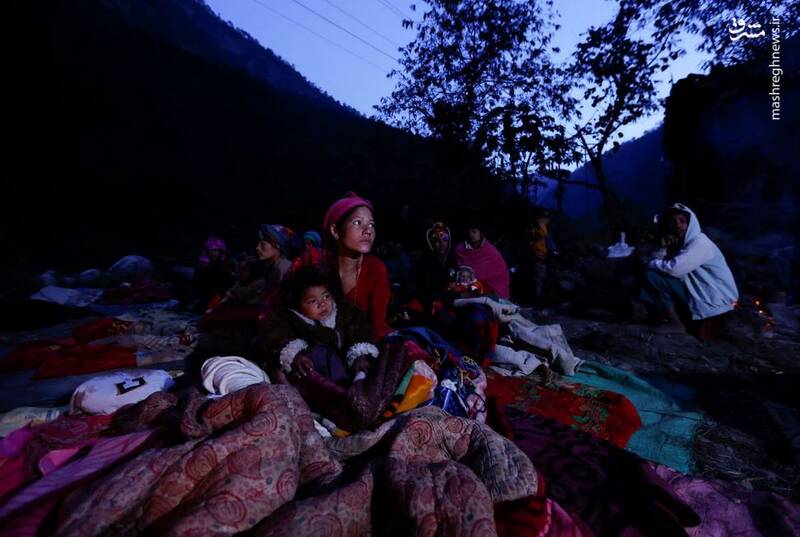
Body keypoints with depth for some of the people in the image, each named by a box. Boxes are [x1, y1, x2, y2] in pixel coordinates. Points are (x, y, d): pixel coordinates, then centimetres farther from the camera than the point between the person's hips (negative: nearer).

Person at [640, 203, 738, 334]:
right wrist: (665, 248, -13)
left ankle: (676, 324, -8)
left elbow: (674, 269, -30)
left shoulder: (700, 242, -18)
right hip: (700, 291, 9)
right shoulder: (681, 242, 9)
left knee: (653, 275, -18)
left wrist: (653, 263, -12)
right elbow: (655, 260, 4)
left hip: (716, 299, -9)